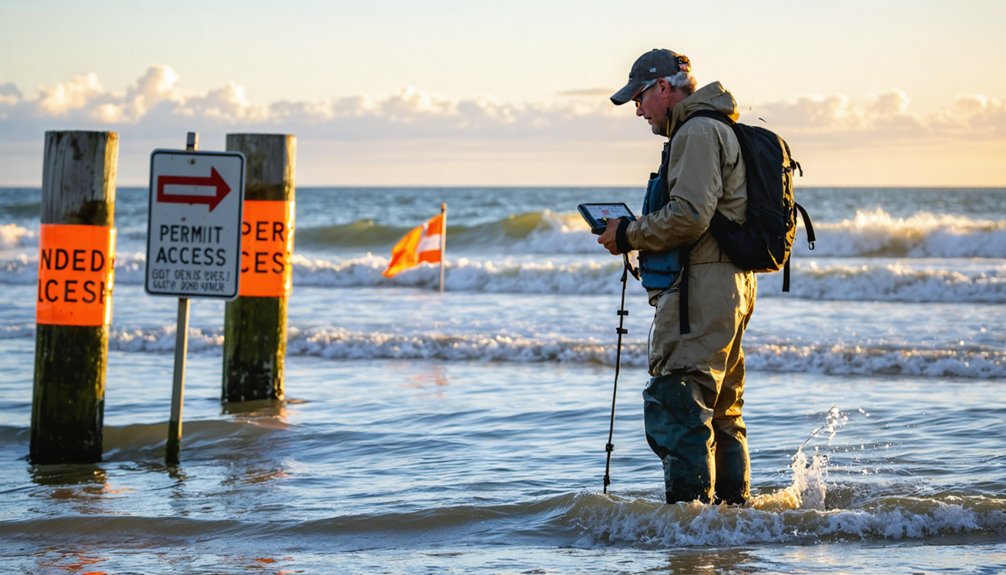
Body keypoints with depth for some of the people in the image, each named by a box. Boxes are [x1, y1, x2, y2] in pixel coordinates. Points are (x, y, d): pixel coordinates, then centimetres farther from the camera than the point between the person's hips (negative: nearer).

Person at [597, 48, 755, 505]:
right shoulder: (716, 130, 23)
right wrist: (639, 234, 15)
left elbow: (688, 217, -21)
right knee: (721, 412, 16)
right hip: (732, 285, 11)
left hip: (700, 294, -11)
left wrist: (629, 235, -8)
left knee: (675, 407, -13)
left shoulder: (697, 132, -11)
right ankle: (735, 506, 22)